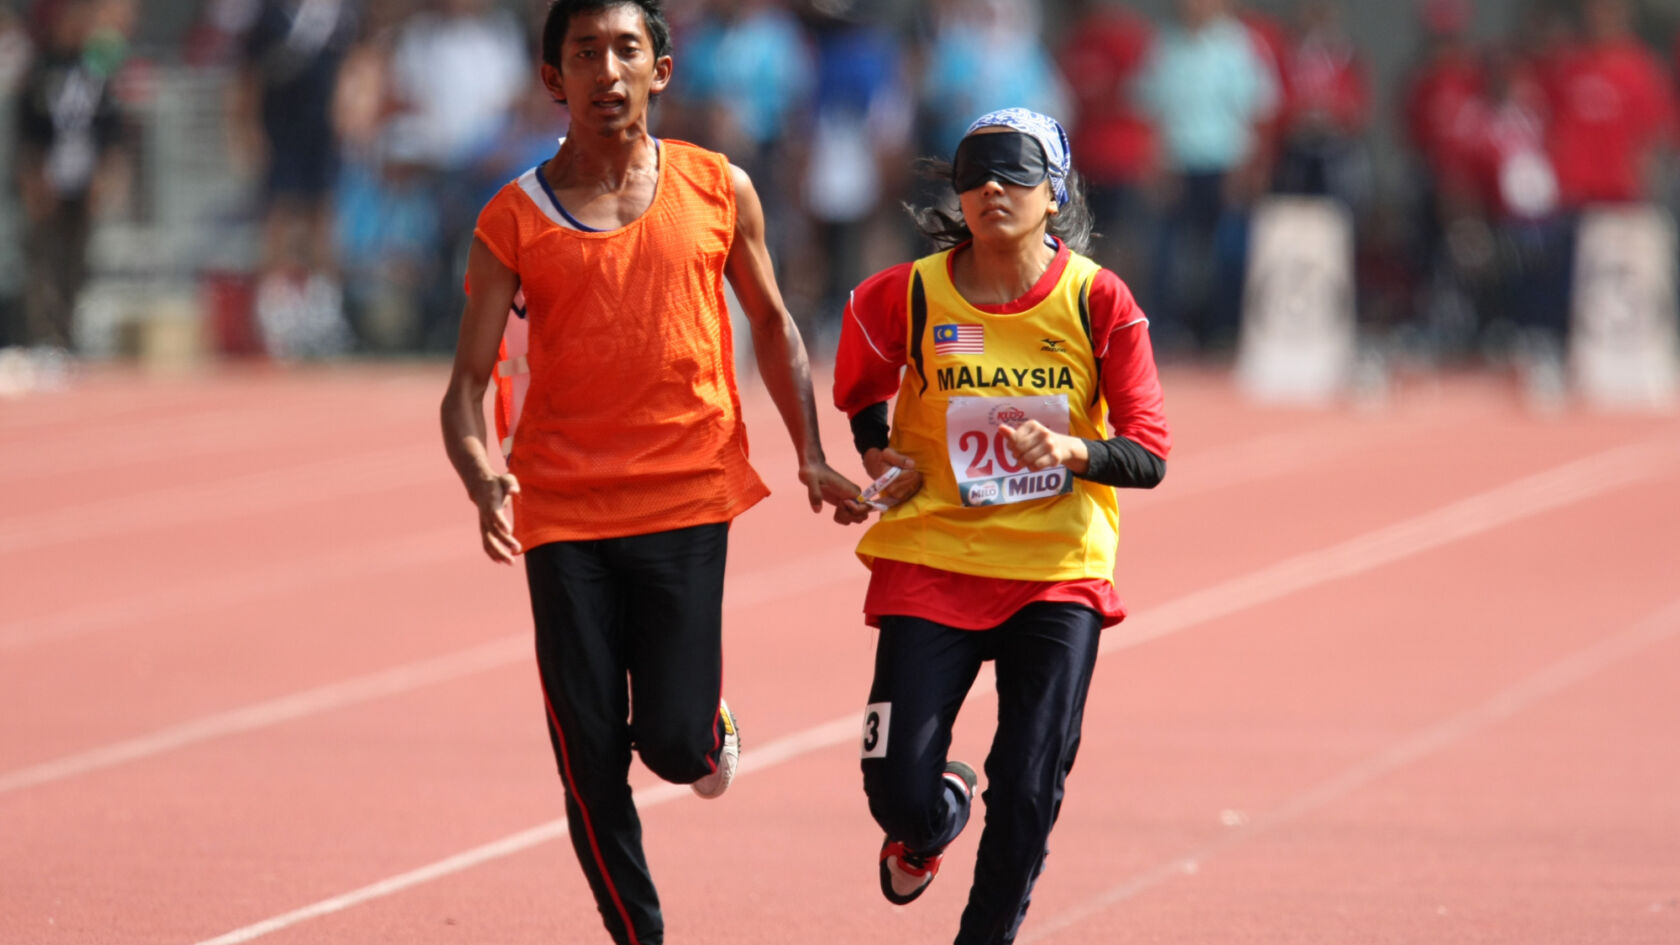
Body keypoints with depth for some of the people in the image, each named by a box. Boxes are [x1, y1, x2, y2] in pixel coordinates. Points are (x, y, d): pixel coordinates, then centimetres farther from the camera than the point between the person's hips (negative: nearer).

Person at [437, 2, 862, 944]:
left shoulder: (718, 189, 3)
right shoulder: (514, 221, -1)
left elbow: (771, 321, 17)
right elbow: (471, 381, -2)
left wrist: (812, 457, 10)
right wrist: (481, 478, -21)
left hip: (689, 495, 0)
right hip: (564, 512, 0)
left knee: (676, 742, -8)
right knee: (590, 754, -2)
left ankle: (713, 727, 28)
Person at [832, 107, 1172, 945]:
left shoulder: (1098, 300, -6)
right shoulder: (907, 297, -4)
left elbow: (1149, 456, -9)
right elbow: (858, 386, 19)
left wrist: (1073, 450, -26)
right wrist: (878, 454, 4)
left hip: (1060, 573, 0)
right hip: (933, 558, 0)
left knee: (1028, 795, -7)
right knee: (899, 794, -6)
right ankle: (933, 820, 32)